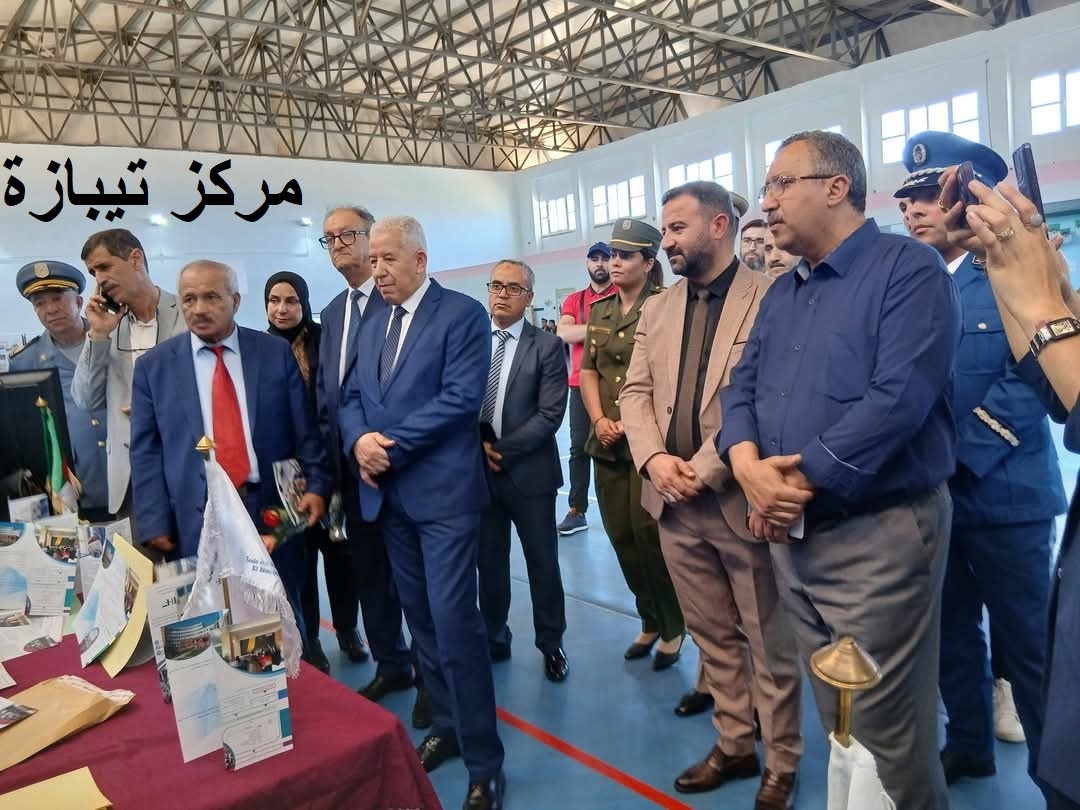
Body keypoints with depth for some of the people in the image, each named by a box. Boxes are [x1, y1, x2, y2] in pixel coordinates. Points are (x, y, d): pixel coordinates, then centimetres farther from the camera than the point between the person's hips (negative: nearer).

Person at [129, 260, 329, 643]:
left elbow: (304, 430, 5)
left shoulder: (276, 352, 4)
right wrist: (155, 524, -4)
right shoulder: (153, 366, 4)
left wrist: (316, 486, -6)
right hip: (196, 519, 0)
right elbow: (146, 452, 2)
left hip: (270, 510, 0)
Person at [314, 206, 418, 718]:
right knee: (368, 573, 17)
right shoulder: (332, 313, 15)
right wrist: (331, 458, 6)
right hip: (352, 466, 8)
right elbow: (324, 393, 15)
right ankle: (391, 665, 35)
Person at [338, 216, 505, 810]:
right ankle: (446, 727, 33)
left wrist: (392, 445, -16)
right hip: (389, 494, 7)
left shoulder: (463, 315, -6)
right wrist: (359, 439, -9)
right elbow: (352, 397, 13)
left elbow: (461, 398, -16)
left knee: (454, 623, -7)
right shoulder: (372, 326, 16)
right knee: (422, 621, 15)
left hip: (444, 492, -7)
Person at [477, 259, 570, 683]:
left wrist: (502, 450, -15)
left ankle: (551, 644, 25)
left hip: (529, 472, -2)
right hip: (478, 470, 3)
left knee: (542, 564, 9)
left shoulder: (547, 346, -4)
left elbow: (550, 414, -11)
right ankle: (494, 639, 30)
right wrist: (476, 444, -11)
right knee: (489, 563, 13)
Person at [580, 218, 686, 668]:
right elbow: (587, 369, 12)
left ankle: (672, 627, 18)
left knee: (650, 535, -3)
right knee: (621, 537, 11)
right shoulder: (599, 311, 14)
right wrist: (599, 419, -3)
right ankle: (649, 621, 28)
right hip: (607, 443, 6)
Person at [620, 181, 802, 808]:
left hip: (742, 499, -5)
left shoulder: (772, 299, -8)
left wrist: (706, 469, -19)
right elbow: (635, 391, 8)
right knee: (713, 637, 19)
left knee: (770, 643, 10)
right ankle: (735, 745, 36)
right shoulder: (657, 310, 13)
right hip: (675, 501, 6)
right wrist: (654, 459, -9)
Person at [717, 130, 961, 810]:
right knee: (835, 717, 21)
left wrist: (800, 479, -18)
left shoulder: (909, 269, -10)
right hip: (791, 535, 7)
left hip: (878, 534, -7)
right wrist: (748, 465, -12)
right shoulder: (782, 293, 14)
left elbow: (898, 396, -22)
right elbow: (743, 386, 9)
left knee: (885, 733, 7)